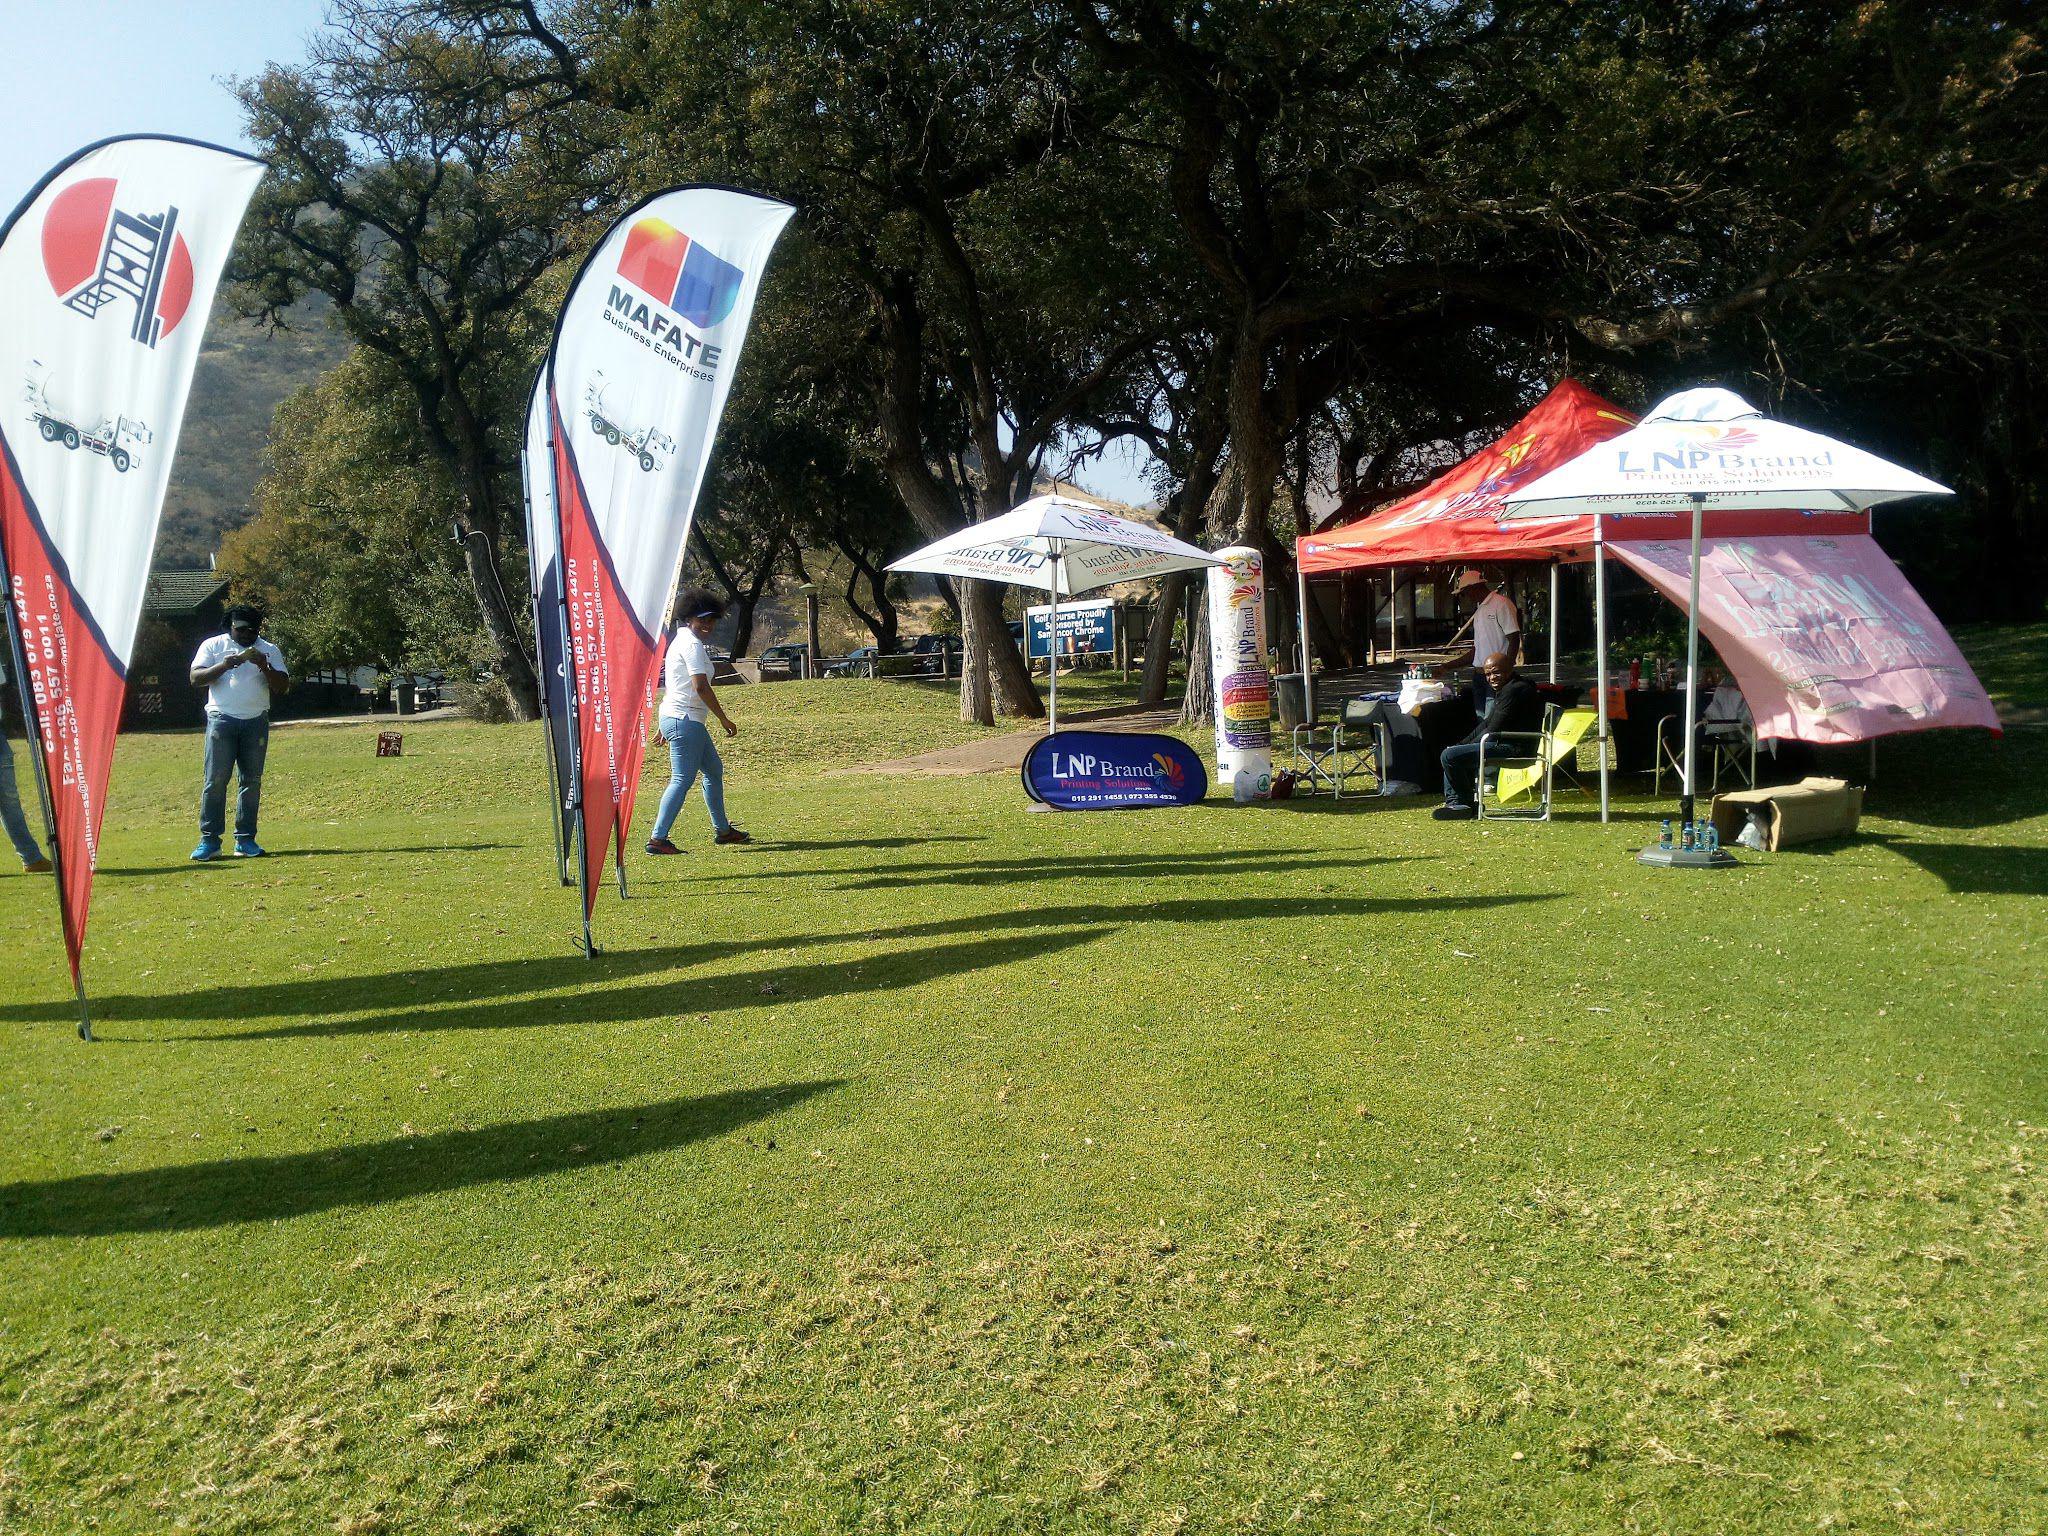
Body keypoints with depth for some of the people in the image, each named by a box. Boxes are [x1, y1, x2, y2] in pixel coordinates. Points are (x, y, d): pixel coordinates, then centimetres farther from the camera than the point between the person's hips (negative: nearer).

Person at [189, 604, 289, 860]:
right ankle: (209, 841, -5)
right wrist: (222, 666, -15)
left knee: (252, 781, 3)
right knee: (216, 780, -7)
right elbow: (195, 678, 0)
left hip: (256, 722, 2)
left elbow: (282, 686, 3)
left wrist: (264, 667, -14)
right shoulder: (213, 645, 9)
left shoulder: (269, 650, 11)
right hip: (221, 720, -2)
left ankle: (245, 840, 8)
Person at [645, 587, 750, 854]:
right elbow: (700, 686, -22)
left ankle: (722, 829, 28)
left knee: (714, 770, 19)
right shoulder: (692, 644, -13)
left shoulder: (681, 641, 19)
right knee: (682, 779, -10)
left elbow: (671, 686, 23)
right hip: (685, 720, -11)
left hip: (674, 718, 11)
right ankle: (657, 839, -10)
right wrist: (724, 719, -15)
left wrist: (666, 726, 26)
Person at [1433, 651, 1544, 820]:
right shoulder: (1505, 689, 18)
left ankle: (1468, 804, -3)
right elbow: (1486, 723, 20)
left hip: (1511, 748, -12)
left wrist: (1467, 745, -6)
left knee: (1449, 756, -18)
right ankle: (1455, 803, 10)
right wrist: (1461, 744, 10)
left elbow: (1493, 730, -19)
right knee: (1453, 751, 21)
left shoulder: (1514, 690, -17)